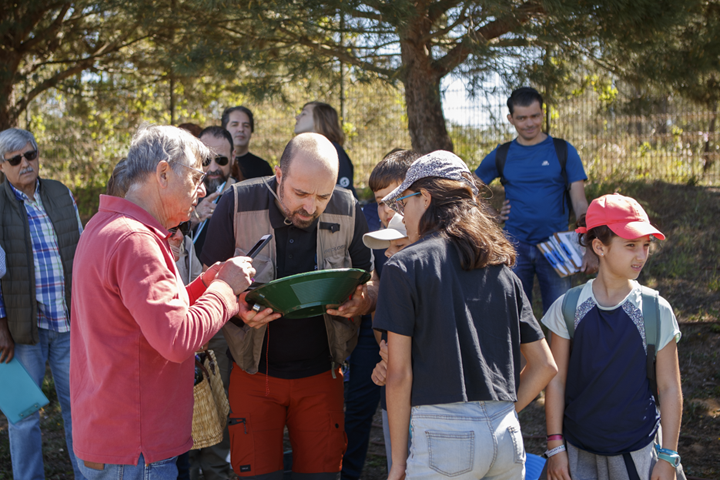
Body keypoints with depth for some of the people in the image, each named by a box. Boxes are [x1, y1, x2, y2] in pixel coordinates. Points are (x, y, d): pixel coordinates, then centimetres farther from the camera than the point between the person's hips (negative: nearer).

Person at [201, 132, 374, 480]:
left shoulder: (347, 210, -6)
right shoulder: (237, 206, -12)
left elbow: (369, 283, 5)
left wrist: (360, 304, -18)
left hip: (321, 373, 2)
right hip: (254, 371, -1)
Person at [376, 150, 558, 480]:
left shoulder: (404, 266, -3)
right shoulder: (502, 270, 12)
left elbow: (399, 375, -6)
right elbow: (545, 366, 13)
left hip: (444, 436, -5)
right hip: (508, 437, 6)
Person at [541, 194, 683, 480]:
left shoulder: (656, 311, -5)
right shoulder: (568, 308, -5)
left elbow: (669, 388, -1)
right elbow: (556, 381, 0)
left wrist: (667, 456, -2)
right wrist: (555, 446, 0)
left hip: (637, 451, 0)